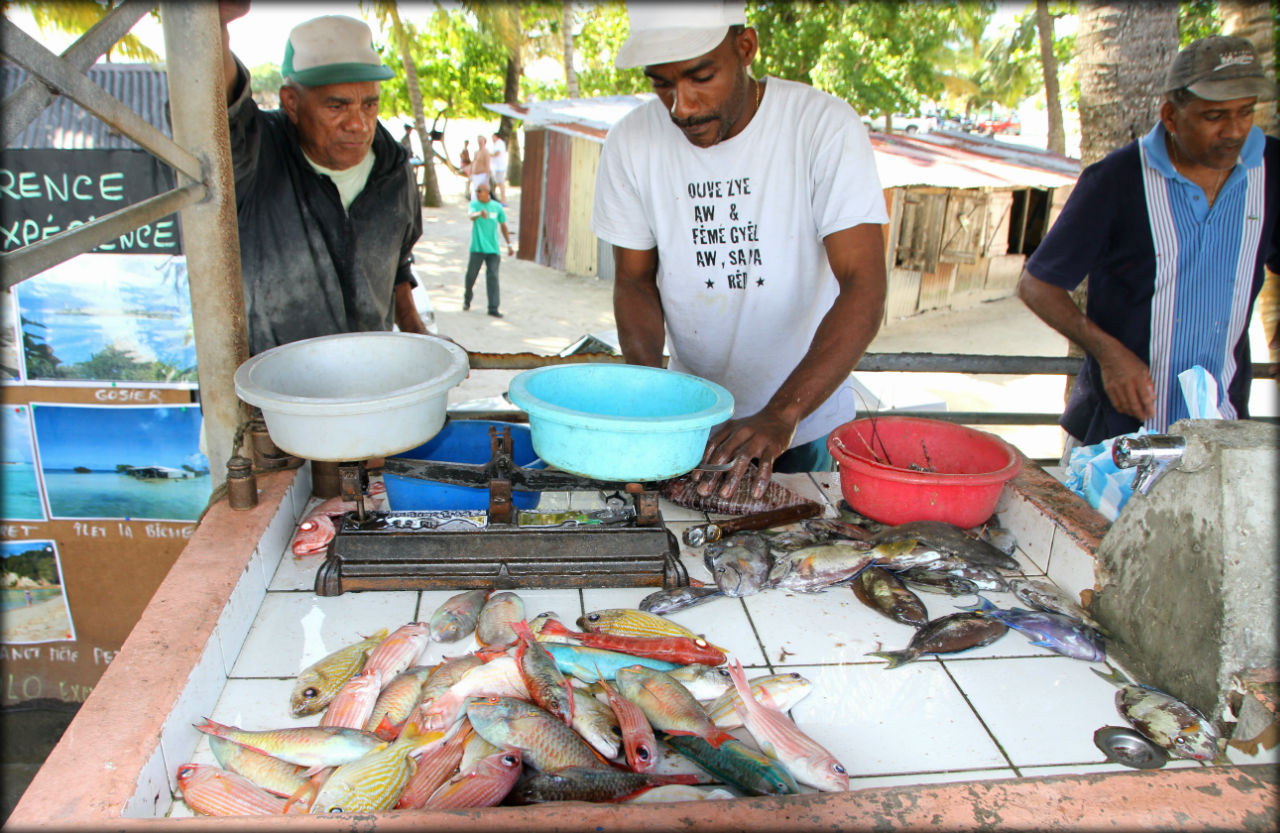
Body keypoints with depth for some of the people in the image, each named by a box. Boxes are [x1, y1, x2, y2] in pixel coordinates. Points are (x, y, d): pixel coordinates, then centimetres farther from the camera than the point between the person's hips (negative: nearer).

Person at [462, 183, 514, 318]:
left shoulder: (497, 207, 6)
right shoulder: (474, 204, 0)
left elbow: (503, 226, 16)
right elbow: (470, 215, -23)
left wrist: (509, 245, 16)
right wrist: (479, 214, -46)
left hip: (493, 249, 1)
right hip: (477, 248, -1)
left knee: (493, 277, -6)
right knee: (471, 275, 5)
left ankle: (493, 308, -4)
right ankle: (467, 300, 30)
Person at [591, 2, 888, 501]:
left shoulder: (825, 127, -20)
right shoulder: (631, 144, -11)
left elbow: (864, 289, -26)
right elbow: (634, 279, -2)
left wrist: (781, 415, -38)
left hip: (808, 416, -2)